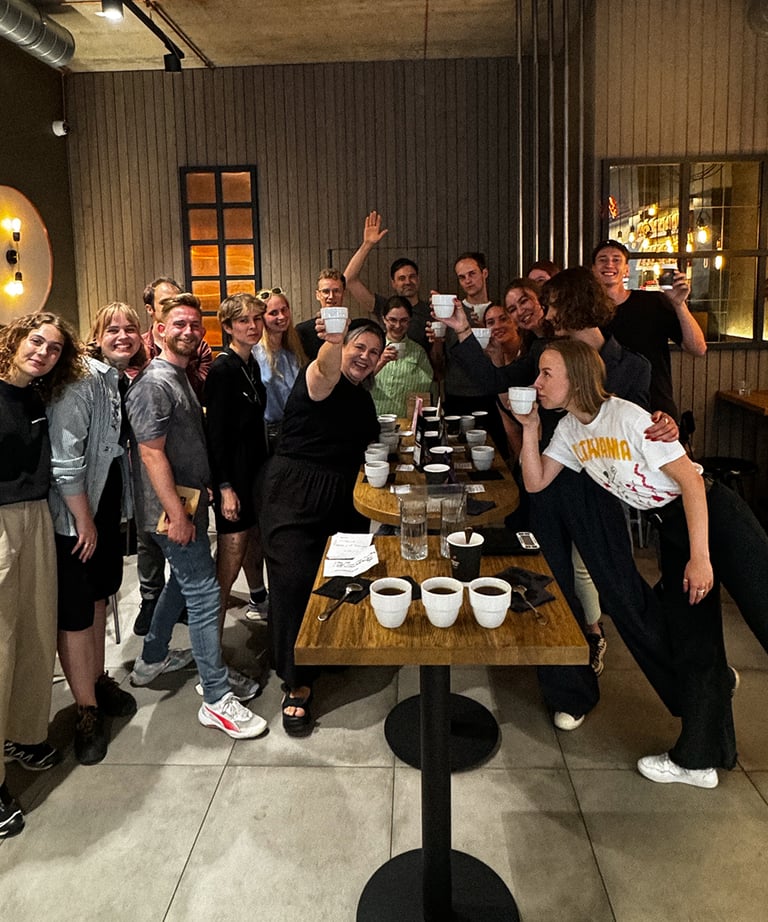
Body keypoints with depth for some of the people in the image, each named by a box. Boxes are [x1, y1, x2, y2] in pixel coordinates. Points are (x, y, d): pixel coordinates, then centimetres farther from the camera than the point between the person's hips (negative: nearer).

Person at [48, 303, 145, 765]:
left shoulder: (129, 383, 5)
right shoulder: (81, 383, -19)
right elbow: (64, 459, -21)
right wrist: (84, 520, -16)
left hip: (109, 507, 8)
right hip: (73, 514, -8)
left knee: (99, 595, 20)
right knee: (76, 610, 2)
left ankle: (98, 679, 38)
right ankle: (87, 710, 15)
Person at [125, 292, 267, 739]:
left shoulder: (181, 378, 14)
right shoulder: (155, 383, -16)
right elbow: (151, 452, -21)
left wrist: (202, 492, 18)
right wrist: (177, 514, -23)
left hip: (189, 501, 10)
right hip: (173, 509, -10)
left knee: (183, 581, 22)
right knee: (205, 594, -7)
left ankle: (152, 659, 41)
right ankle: (218, 699, 1)